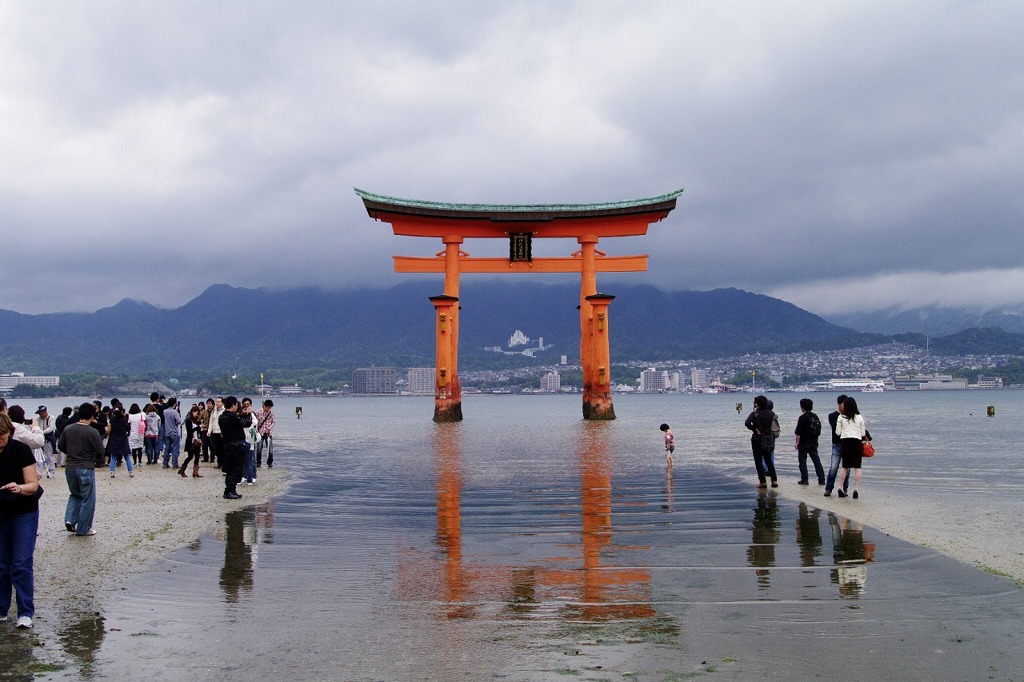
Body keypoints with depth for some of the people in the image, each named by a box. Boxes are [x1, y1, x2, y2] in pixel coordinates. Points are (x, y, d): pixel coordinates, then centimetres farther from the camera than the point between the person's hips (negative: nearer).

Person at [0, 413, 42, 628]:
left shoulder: (20, 450, -16)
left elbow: (33, 485, -17)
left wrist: (19, 488, -38)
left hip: (24, 513, -3)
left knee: (21, 564, -5)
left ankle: (26, 613, 1)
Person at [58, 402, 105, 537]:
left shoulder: (67, 429, 1)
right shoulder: (92, 432, -14)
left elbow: (60, 446, 11)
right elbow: (100, 452, -11)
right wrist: (93, 460, 11)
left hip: (69, 468, 5)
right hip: (86, 469, -5)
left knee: (75, 495, 24)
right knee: (87, 500, 7)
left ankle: (70, 520, 6)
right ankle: (83, 529, 11)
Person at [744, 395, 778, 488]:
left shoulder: (755, 414, -14)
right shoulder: (771, 413, 0)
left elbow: (747, 423, -28)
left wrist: (754, 429, -14)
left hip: (757, 439, -4)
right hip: (768, 439, 4)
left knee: (758, 461, 6)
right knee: (768, 460, 16)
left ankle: (762, 482, 6)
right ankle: (774, 480, 8)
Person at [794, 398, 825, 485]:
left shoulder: (802, 417, -14)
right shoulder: (815, 417, 7)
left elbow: (798, 432, -16)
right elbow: (819, 430, 14)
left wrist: (797, 442, -8)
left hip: (804, 443, -6)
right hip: (814, 442, 7)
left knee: (802, 461, 3)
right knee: (816, 460, 9)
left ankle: (804, 480, 3)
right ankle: (821, 479, 8)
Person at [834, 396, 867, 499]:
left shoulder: (841, 417, -1)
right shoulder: (859, 417, 2)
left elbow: (838, 432, 0)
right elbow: (863, 433, 5)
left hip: (845, 442, 1)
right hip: (857, 442, -1)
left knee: (844, 466, 10)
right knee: (857, 467, 1)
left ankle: (841, 488, 7)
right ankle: (856, 490, -5)